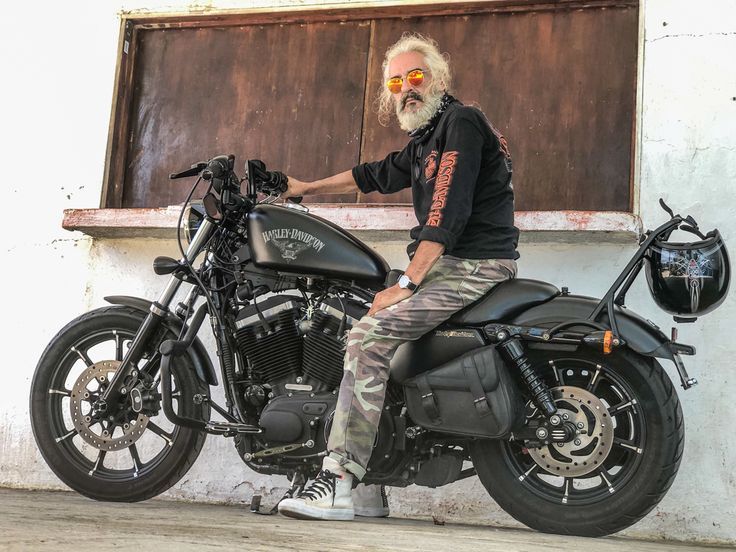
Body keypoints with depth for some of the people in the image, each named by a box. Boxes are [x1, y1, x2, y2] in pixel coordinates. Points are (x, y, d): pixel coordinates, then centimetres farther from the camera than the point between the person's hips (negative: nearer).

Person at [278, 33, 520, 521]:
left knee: (370, 334, -22)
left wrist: (405, 285, -21)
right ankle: (366, 485, 6)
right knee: (362, 331, 9)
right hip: (450, 264, 10)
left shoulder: (460, 122, -9)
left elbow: (447, 211, -19)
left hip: (474, 266, -10)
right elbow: (377, 175, 35)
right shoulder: (424, 141, 20)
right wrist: (306, 188, 41)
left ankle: (338, 484, -23)